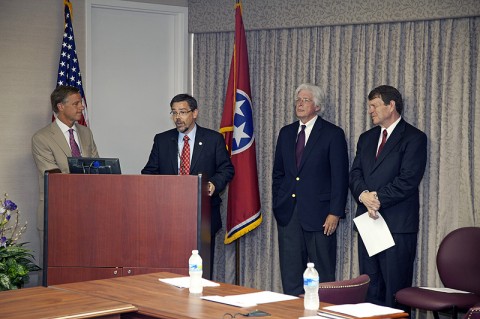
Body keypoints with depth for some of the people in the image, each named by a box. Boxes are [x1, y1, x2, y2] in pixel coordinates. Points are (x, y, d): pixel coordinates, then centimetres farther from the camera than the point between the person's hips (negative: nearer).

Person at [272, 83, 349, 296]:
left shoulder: (333, 134, -3)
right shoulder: (286, 133, 13)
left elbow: (340, 177, -6)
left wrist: (335, 213, -12)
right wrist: (277, 205, 9)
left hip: (318, 214, -5)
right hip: (288, 213, 5)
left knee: (323, 273, 2)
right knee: (290, 273, 7)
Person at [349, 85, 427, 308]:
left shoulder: (414, 138, -4)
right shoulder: (366, 138, 18)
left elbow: (408, 180, -14)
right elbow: (355, 173, 9)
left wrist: (378, 198, -14)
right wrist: (364, 195, -11)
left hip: (397, 224, -6)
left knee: (396, 291, -3)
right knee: (370, 289, 9)